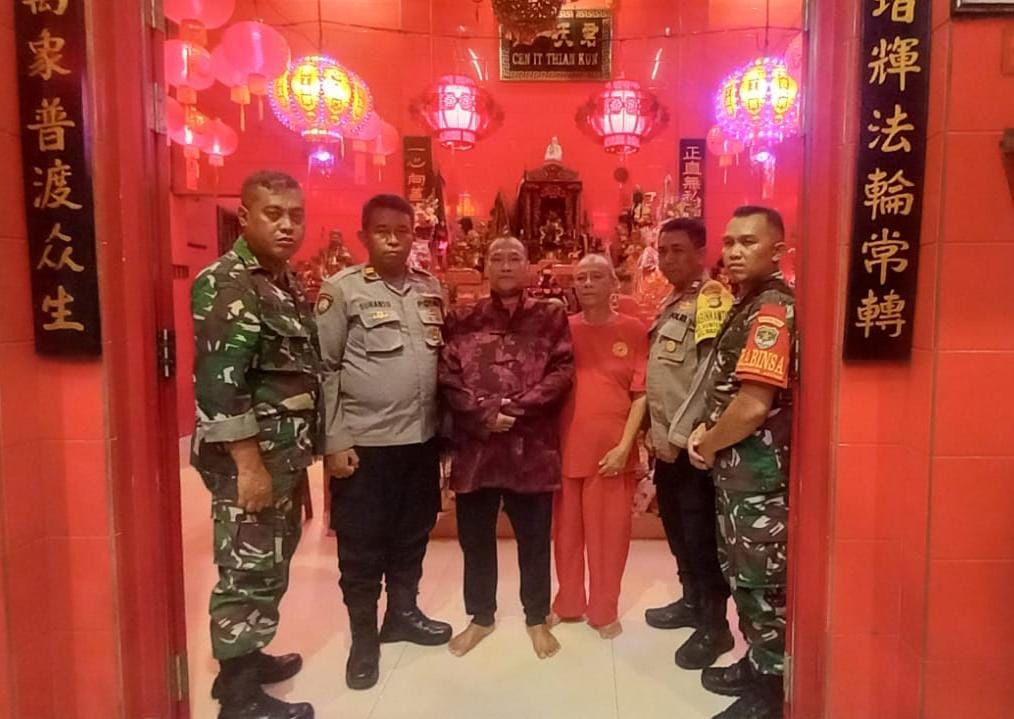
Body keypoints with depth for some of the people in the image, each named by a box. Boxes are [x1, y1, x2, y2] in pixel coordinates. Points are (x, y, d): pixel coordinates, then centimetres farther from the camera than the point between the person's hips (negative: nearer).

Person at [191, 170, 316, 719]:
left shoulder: (285, 280, 12)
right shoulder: (225, 284, -15)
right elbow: (219, 382, -22)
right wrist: (249, 464, -23)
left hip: (286, 453, 9)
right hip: (249, 458, -9)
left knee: (273, 563, 19)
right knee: (248, 571, 1)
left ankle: (246, 658, 36)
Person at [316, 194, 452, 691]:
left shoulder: (431, 289, 8)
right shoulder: (343, 290, -7)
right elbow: (323, 368, -9)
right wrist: (333, 441, -13)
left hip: (422, 438, 5)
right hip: (363, 442, -5)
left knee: (412, 536, 18)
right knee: (362, 548, 8)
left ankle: (402, 613, 38)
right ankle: (363, 638, 25)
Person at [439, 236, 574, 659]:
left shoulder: (551, 318, 5)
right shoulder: (462, 320, 6)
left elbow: (562, 374, -6)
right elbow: (447, 379, -2)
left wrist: (515, 409, -16)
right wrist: (485, 413, -16)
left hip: (532, 448, -1)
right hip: (475, 447, 1)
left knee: (535, 540, 12)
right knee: (475, 538, 14)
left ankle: (537, 619, 33)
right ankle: (481, 617, 35)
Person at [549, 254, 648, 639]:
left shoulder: (633, 330, -1)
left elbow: (641, 393, -3)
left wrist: (624, 444, -10)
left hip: (612, 450, -2)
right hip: (565, 447, 2)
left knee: (609, 532, 8)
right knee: (566, 530, 14)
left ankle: (604, 610, 26)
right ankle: (568, 603, 32)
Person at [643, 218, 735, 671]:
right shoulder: (671, 304, 14)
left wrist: (678, 435, -19)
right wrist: (656, 431, 15)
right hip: (666, 441, 9)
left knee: (701, 536, 1)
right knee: (676, 528, 19)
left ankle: (714, 626, 16)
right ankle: (692, 601, 36)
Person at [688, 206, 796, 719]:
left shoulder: (773, 310, -19)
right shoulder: (747, 306, 12)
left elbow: (753, 406, -26)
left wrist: (707, 444, -10)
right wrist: (707, 430, 4)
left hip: (760, 472, -10)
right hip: (738, 468, 10)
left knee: (763, 582, 3)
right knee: (744, 575, 20)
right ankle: (757, 665, 37)